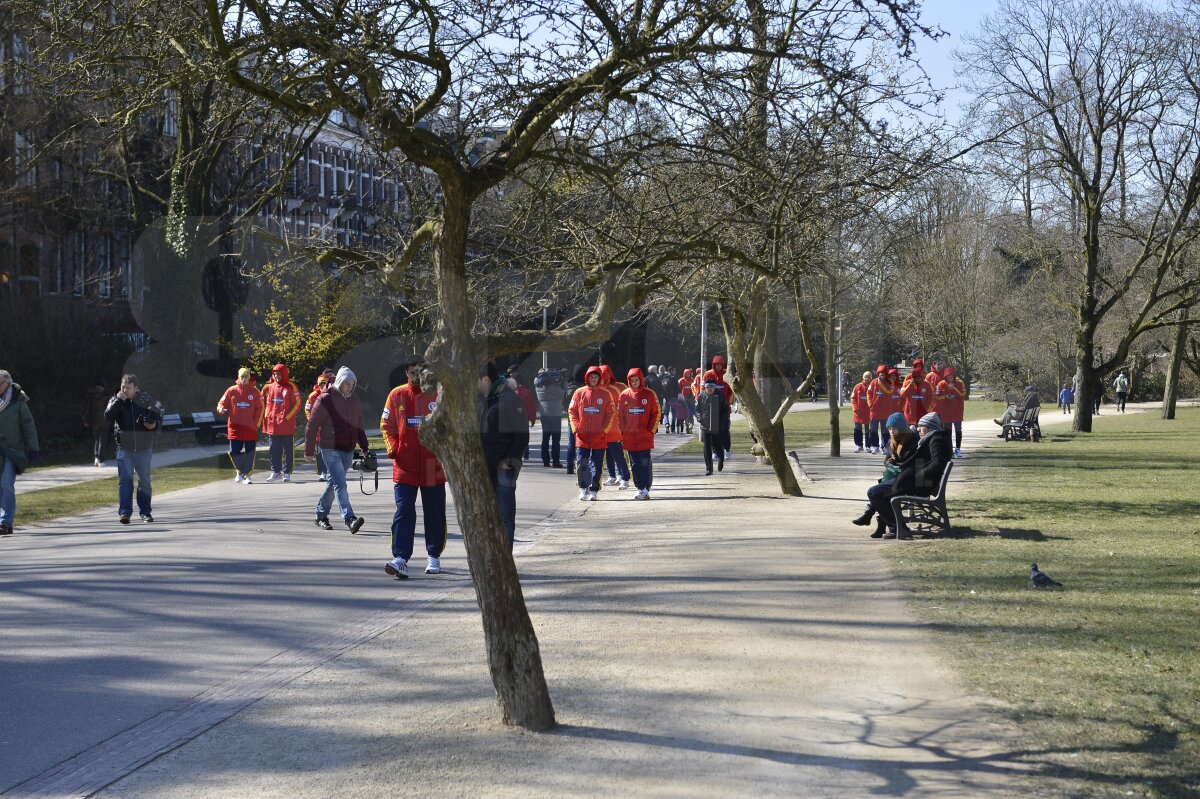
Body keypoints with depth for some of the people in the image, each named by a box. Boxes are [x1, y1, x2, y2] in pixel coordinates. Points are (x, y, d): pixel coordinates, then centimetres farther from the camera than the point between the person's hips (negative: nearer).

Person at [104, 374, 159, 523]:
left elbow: (157, 417, 11)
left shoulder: (145, 401, 1)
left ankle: (145, 511, 18)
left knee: (145, 481, 8)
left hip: (144, 448, 1)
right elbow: (108, 417, -13)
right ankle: (124, 512, -7)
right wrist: (118, 401, -18)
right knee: (124, 480, -7)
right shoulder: (115, 401, 2)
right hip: (124, 448, -1)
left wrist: (154, 424, -11)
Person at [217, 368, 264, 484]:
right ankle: (239, 471, 24)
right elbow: (221, 404, 4)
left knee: (250, 453, 0)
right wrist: (222, 409, -19)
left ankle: (246, 475, 8)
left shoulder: (254, 392, 4)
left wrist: (255, 423, -5)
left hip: (250, 428, 0)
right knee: (234, 452, 1)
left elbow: (259, 409, 5)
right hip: (235, 427, 0)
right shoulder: (231, 391, 4)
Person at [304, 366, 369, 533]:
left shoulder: (354, 402, 13)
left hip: (348, 450, 7)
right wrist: (309, 452, -5)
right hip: (331, 449, -7)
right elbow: (312, 427, -5)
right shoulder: (325, 400, -7)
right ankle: (350, 519, -26)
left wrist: (365, 447, 16)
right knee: (340, 484, -16)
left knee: (334, 483, 15)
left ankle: (321, 515, 28)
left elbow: (359, 427, 23)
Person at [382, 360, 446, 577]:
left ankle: (433, 556, 24)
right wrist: (392, 447, -8)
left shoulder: (438, 395, 2)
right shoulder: (397, 395, 5)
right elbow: (386, 425, 8)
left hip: (433, 467, 0)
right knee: (404, 513, -7)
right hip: (405, 467, 0)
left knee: (435, 514, 10)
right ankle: (400, 559, -13)